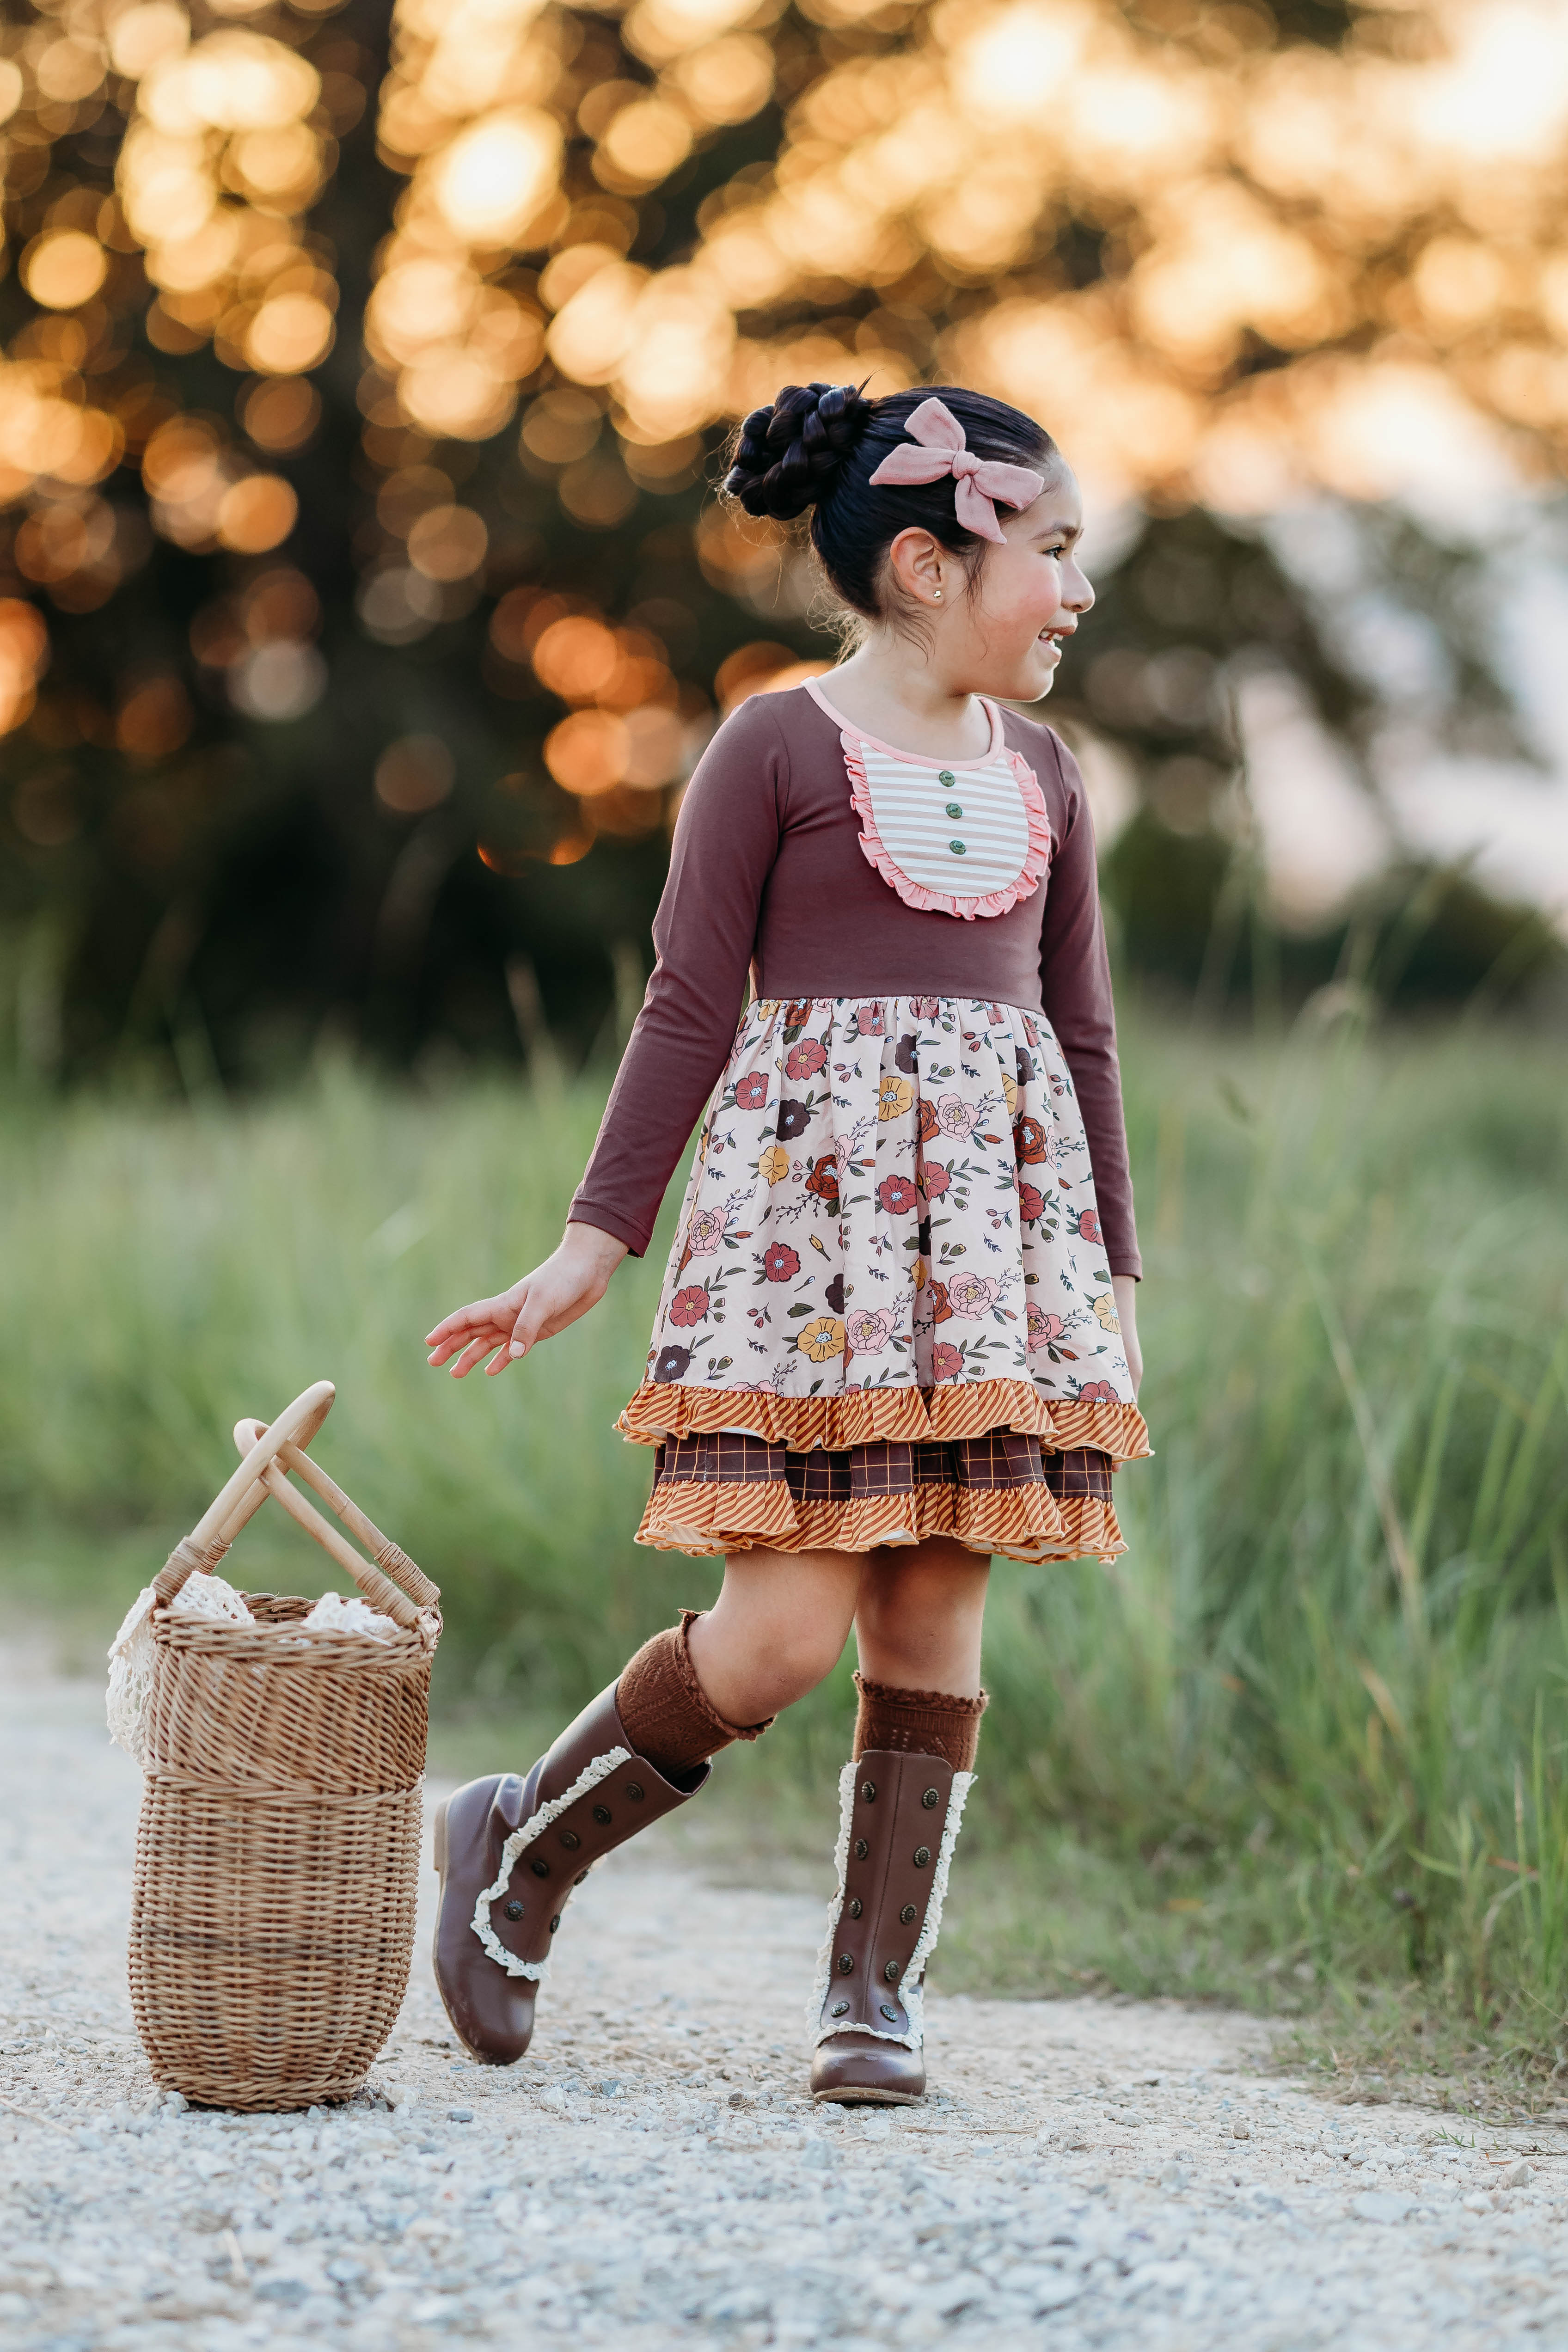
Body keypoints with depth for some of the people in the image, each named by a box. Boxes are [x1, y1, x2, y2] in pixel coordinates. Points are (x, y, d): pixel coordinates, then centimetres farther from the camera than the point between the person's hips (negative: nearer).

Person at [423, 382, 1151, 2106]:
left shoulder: (1039, 774, 15)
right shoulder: (778, 748, -2)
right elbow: (691, 1006, -4)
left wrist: (1114, 1273, 16)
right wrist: (592, 1245, -8)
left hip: (1002, 1220, 5)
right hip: (809, 1211, -5)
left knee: (936, 1612, 2)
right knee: (785, 1632, -11)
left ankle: (876, 1986, 8)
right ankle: (522, 1851, 9)